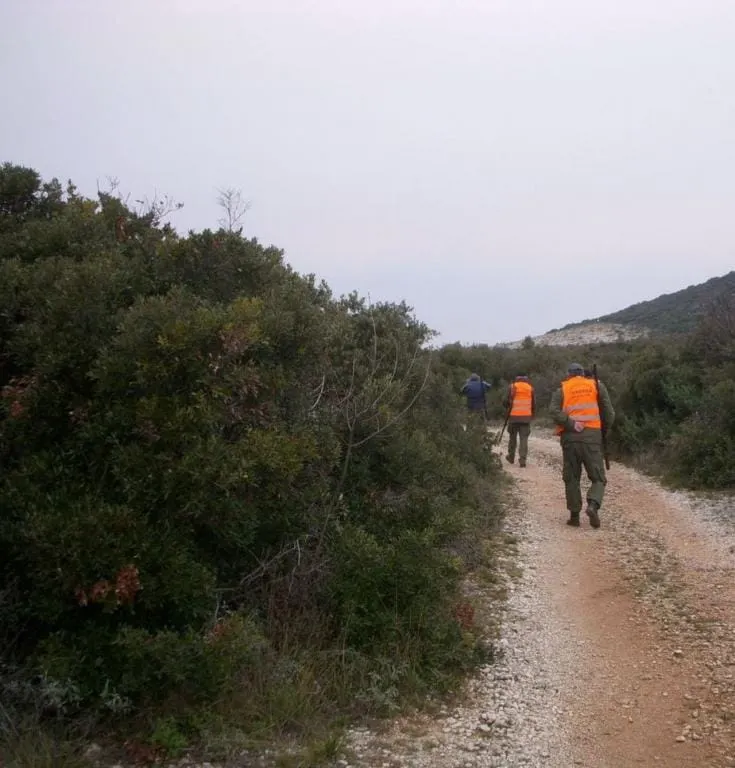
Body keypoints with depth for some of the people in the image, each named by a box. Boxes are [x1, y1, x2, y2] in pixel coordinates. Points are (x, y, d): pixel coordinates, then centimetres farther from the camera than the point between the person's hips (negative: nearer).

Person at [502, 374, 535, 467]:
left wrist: (508, 409, 21)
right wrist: (532, 415, 21)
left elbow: (505, 402, 0)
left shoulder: (512, 387, -2)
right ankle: (522, 459, -8)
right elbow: (534, 404, 7)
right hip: (526, 418, 1)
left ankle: (511, 457, 26)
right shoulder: (530, 388, 4)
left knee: (512, 437, 14)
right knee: (524, 438, 1)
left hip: (513, 417, -1)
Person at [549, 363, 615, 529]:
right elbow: (609, 413, 6)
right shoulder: (597, 386, 11)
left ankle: (574, 515, 10)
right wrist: (604, 429, 20)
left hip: (569, 437, 1)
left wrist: (571, 424, -10)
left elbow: (554, 412, -8)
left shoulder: (561, 389, 10)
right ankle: (593, 505, -19)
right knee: (598, 478, 5)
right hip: (592, 436, -1)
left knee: (572, 478, 11)